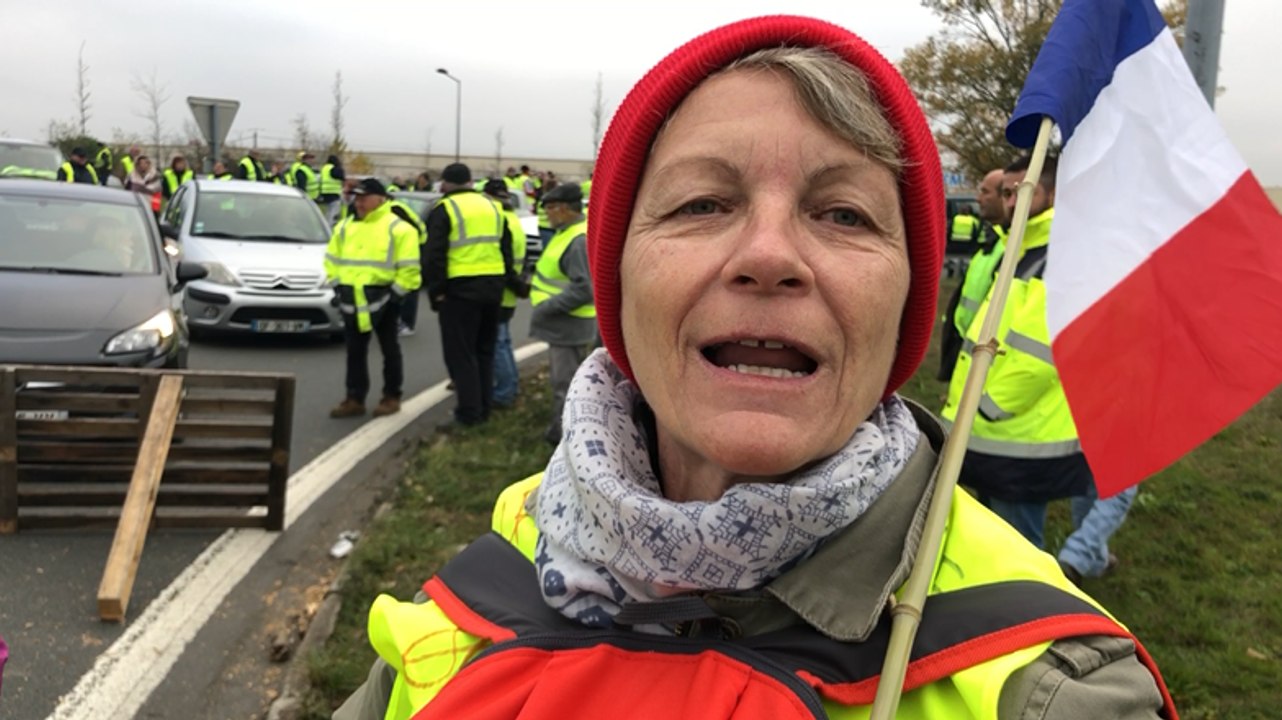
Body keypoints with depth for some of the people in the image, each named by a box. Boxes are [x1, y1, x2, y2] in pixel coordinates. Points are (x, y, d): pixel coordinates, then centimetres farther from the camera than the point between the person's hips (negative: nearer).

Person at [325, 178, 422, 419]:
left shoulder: (398, 228, -7)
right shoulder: (345, 227, 12)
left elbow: (409, 269, -11)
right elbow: (332, 260, 19)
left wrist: (395, 293, -13)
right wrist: (337, 286, 8)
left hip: (382, 298, -5)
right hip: (352, 300, 6)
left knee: (389, 350, 6)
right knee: (355, 351, 9)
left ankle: (392, 397, 17)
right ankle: (355, 399, 15)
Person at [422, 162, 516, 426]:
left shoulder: (444, 209, -5)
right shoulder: (493, 206, 14)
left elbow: (433, 256, -11)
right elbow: (507, 251, 17)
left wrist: (436, 291, -5)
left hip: (460, 289, -6)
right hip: (493, 287, 6)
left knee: (461, 353, 2)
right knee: (484, 351, 17)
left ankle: (469, 411, 1)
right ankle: (484, 408, 21)